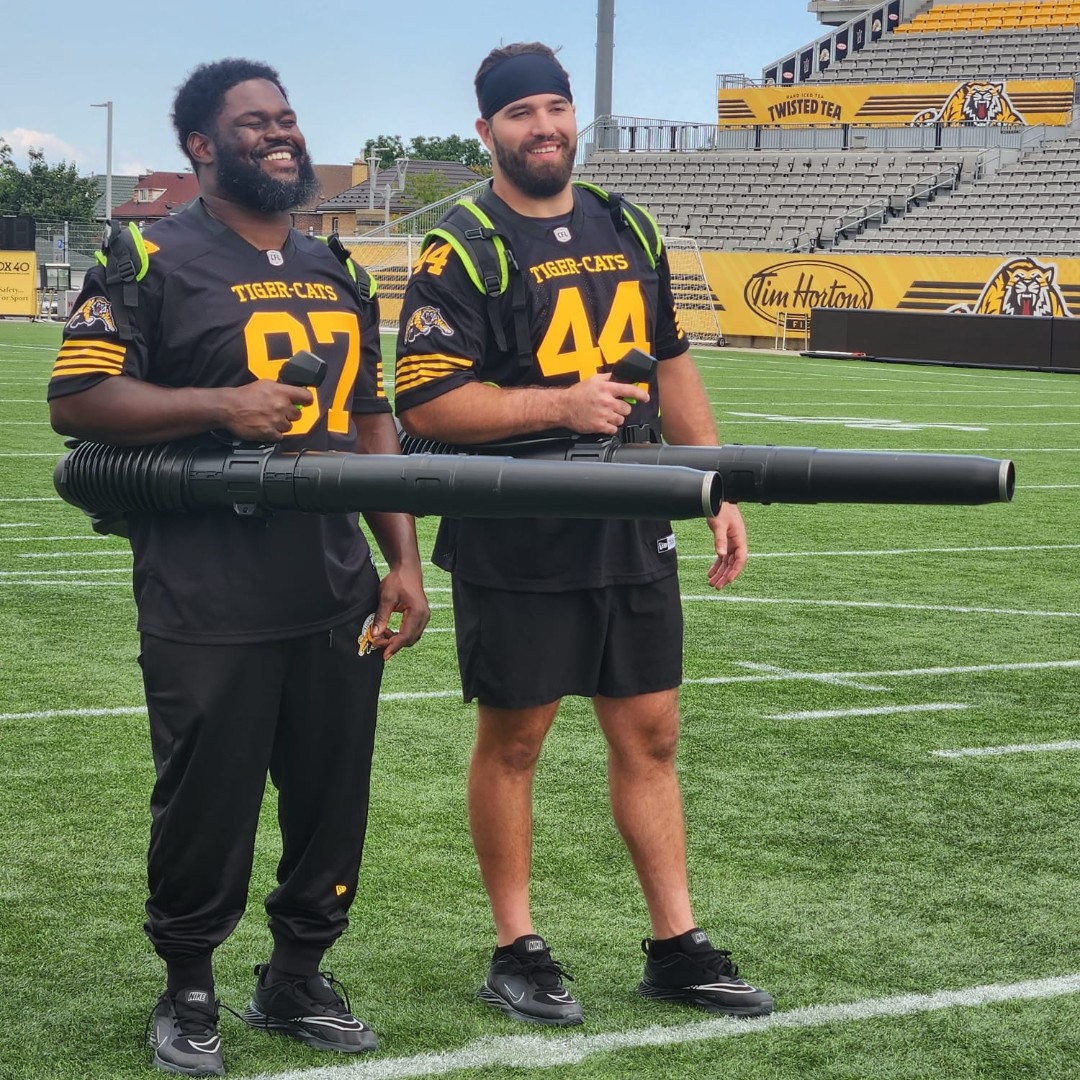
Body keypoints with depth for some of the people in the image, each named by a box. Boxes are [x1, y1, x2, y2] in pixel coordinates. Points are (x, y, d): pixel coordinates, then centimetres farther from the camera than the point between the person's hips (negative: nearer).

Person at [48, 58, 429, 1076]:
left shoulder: (335, 274, 16)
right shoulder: (154, 263, -4)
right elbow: (76, 399, -11)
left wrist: (403, 559, 12)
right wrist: (221, 404, -19)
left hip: (335, 597, 6)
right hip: (207, 604, -6)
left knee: (333, 799, 10)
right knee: (206, 803, 2)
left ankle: (295, 979, 28)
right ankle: (187, 992, 21)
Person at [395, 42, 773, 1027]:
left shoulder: (628, 232, 12)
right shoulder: (460, 254, -7)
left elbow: (673, 368, 18)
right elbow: (427, 403, -14)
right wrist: (562, 403, -22)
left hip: (633, 533, 6)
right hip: (515, 546, -5)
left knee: (650, 734, 8)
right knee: (512, 741, 4)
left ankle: (677, 947, 17)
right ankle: (517, 953, 16)